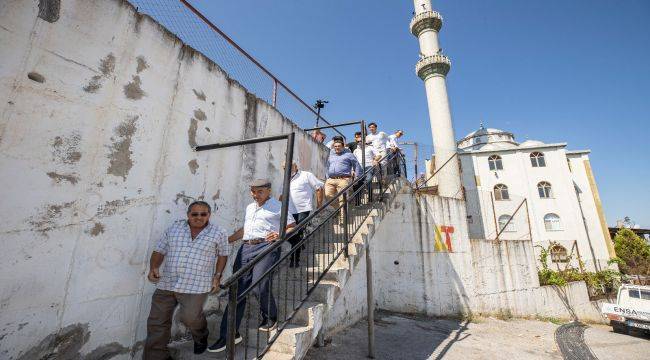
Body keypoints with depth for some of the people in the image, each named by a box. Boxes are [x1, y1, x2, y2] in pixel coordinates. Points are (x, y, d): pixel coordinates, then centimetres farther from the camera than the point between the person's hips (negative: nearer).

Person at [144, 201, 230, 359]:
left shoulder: (218, 232, 0)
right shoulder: (174, 227, 6)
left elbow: (223, 254, 9)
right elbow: (159, 250, 12)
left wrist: (217, 276, 1)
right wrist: (153, 268, -5)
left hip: (196, 285, -3)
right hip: (166, 283, 4)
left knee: (189, 316, -14)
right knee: (157, 322, 7)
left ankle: (201, 336, 20)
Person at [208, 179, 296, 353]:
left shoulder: (278, 206, 5)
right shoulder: (249, 207, 26)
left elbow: (292, 227, 2)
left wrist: (279, 235, -16)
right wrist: (225, 240, 27)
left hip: (266, 247, -6)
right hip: (246, 248, 6)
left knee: (259, 284, -17)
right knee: (238, 289, 2)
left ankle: (270, 318, 12)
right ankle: (229, 335, 12)